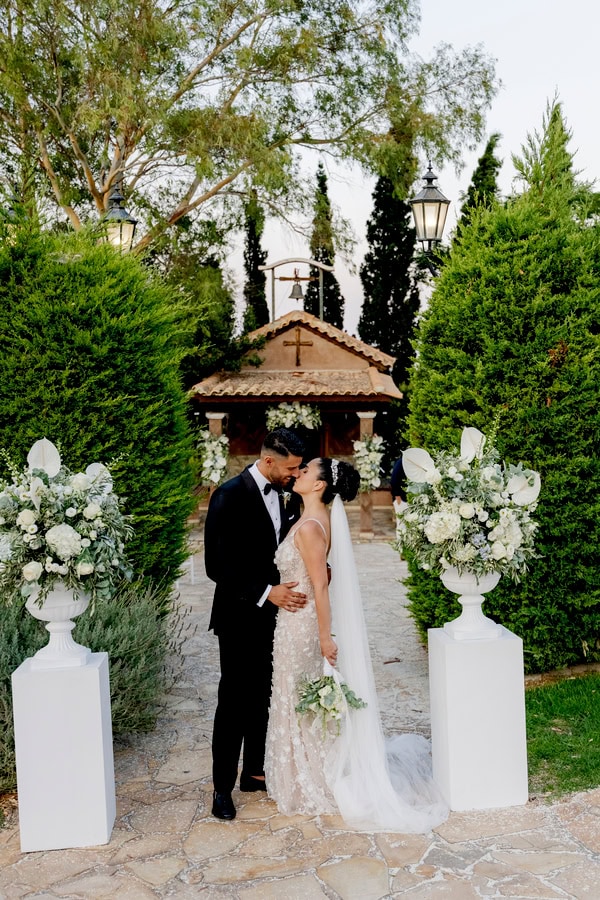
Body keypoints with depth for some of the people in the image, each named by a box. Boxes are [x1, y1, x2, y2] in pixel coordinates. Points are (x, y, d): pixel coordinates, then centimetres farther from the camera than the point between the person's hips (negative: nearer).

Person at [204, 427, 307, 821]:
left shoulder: (284, 494, 2)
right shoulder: (230, 496, -18)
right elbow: (217, 565, -20)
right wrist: (266, 593, -24)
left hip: (275, 613, 7)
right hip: (241, 617, -6)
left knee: (262, 697, 17)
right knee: (234, 701, 3)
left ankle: (254, 771, 32)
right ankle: (223, 787, 17)